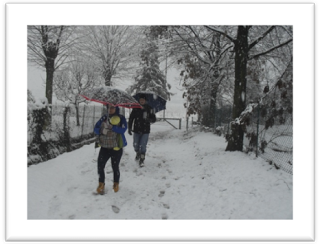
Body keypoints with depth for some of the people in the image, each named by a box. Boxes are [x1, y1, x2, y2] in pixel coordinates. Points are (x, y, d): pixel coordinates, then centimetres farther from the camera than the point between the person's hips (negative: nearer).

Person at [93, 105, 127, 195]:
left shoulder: (121, 118, -7)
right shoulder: (104, 118, 4)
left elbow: (122, 130, -23)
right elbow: (96, 129, 3)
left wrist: (111, 127, -30)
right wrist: (102, 131, -17)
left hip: (116, 148, -3)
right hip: (104, 147, 3)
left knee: (115, 167, 7)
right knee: (100, 166, -3)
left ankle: (116, 184, 32)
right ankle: (101, 184, 19)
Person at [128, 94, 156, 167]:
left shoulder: (149, 109, -5)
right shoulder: (135, 108, -3)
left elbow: (154, 119, -3)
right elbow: (131, 118, 3)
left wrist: (148, 120, -25)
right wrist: (129, 128, 0)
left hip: (145, 131, -2)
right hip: (136, 130, 2)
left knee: (143, 146, -7)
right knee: (135, 145, 9)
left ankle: (142, 160, 9)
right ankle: (137, 153, 41)